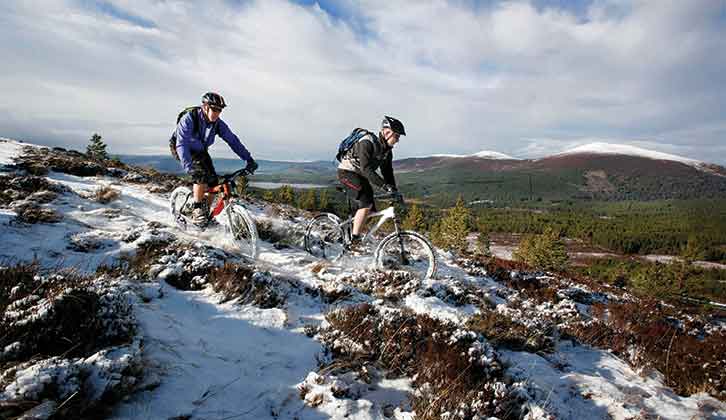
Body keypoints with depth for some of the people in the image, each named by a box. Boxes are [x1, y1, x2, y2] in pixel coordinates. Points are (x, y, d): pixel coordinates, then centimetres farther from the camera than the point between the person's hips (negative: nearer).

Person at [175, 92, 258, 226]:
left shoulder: (218, 123, -17)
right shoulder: (189, 119, -31)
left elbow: (233, 140, -13)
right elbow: (182, 144, -39)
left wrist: (249, 159, -19)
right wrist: (189, 167, -52)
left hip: (201, 152, 5)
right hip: (186, 151, -5)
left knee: (213, 181, -9)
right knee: (202, 175, -29)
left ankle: (206, 213, 11)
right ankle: (196, 211, -13)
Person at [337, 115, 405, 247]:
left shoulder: (387, 150, 0)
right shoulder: (367, 143, -26)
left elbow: (388, 172, 3)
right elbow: (366, 169, -36)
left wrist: (395, 192, -5)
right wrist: (384, 185, -42)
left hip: (360, 176, 9)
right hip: (347, 172, -8)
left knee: (371, 210, 1)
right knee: (366, 204, -23)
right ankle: (354, 240, -17)